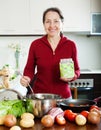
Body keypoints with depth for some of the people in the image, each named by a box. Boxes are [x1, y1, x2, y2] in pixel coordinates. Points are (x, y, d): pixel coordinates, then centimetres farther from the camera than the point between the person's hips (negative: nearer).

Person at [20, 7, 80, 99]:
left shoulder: (71, 45, -3)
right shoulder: (35, 45, -4)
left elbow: (76, 69, 6)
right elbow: (29, 68, 5)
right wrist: (27, 78, -15)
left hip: (63, 96, 1)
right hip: (39, 96, 0)